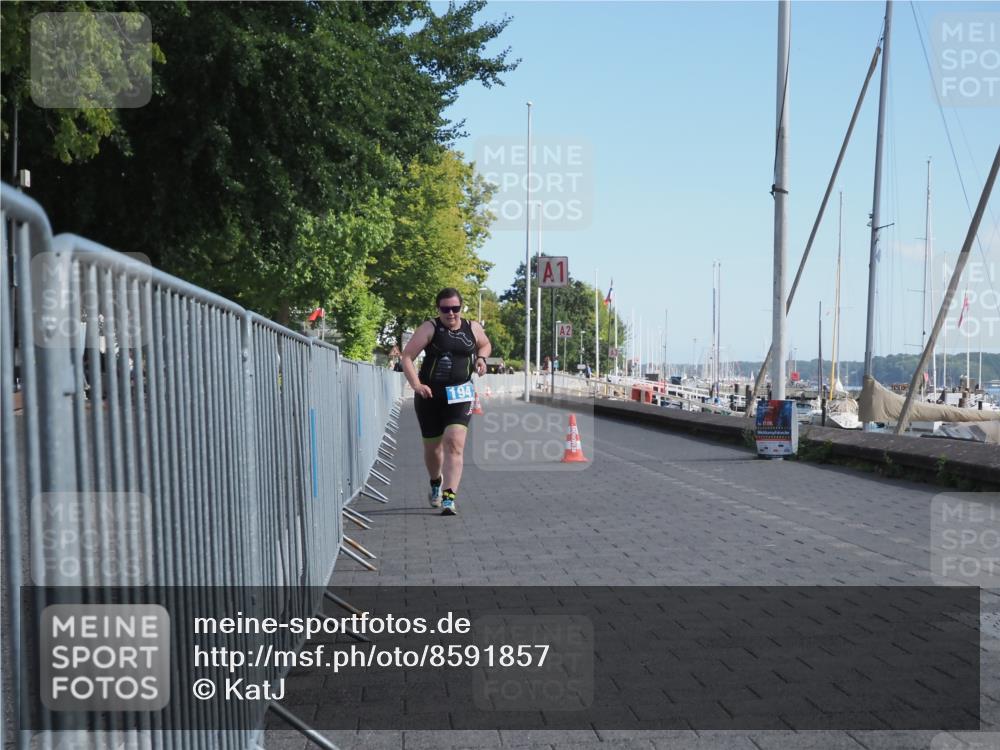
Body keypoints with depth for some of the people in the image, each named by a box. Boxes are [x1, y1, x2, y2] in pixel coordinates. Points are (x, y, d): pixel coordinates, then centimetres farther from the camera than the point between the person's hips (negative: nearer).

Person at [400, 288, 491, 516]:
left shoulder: (473, 328, 5)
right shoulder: (429, 328, -5)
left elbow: (485, 345, 27)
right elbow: (407, 356, -11)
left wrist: (481, 358, 5)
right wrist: (416, 384, -24)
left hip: (460, 395, 0)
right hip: (430, 394, 0)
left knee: (454, 443, -17)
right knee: (432, 447, 12)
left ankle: (449, 498, -20)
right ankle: (436, 483, 43)